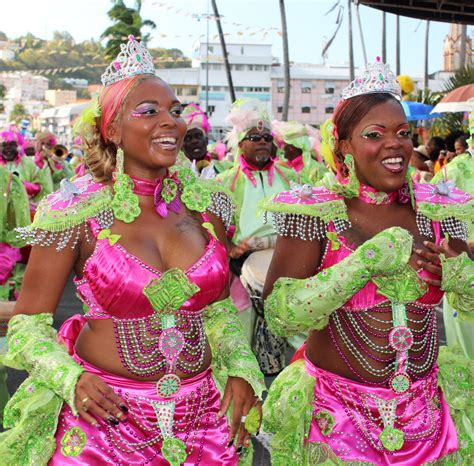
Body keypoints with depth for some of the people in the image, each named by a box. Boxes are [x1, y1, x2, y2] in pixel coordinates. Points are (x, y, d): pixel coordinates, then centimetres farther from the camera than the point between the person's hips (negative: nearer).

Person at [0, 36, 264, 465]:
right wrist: (69, 378, -20)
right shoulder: (76, 213, -10)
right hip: (105, 415, -3)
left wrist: (240, 368, -2)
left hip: (202, 418, 4)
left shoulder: (207, 205, 1)